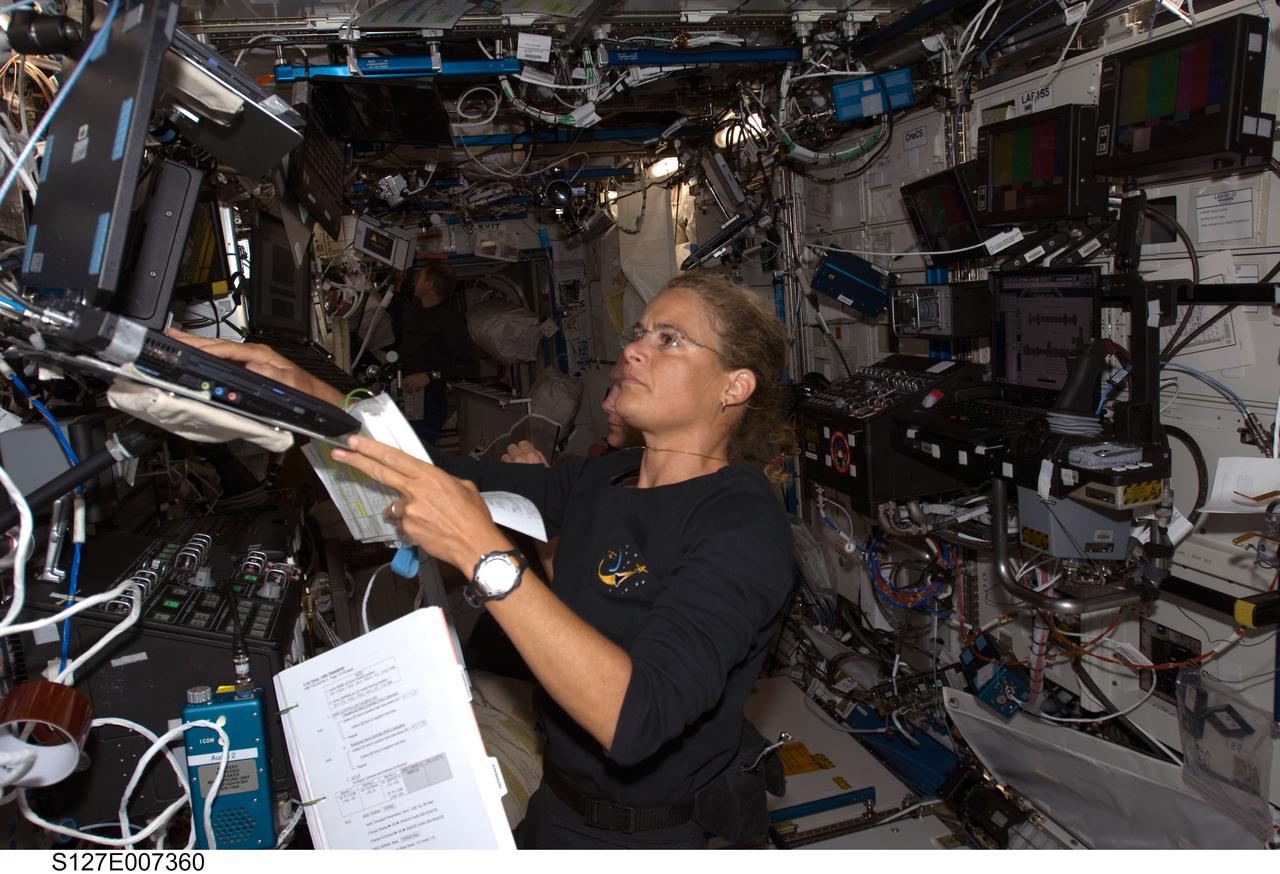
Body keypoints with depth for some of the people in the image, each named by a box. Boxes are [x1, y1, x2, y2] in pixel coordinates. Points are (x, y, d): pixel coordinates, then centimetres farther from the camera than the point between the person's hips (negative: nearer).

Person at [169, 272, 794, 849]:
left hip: (647, 839, -6)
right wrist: (307, 393, -9)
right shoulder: (607, 479, 0)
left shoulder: (742, 522, -26)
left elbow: (633, 721, -37)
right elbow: (458, 476, 1)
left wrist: (482, 552, -40)